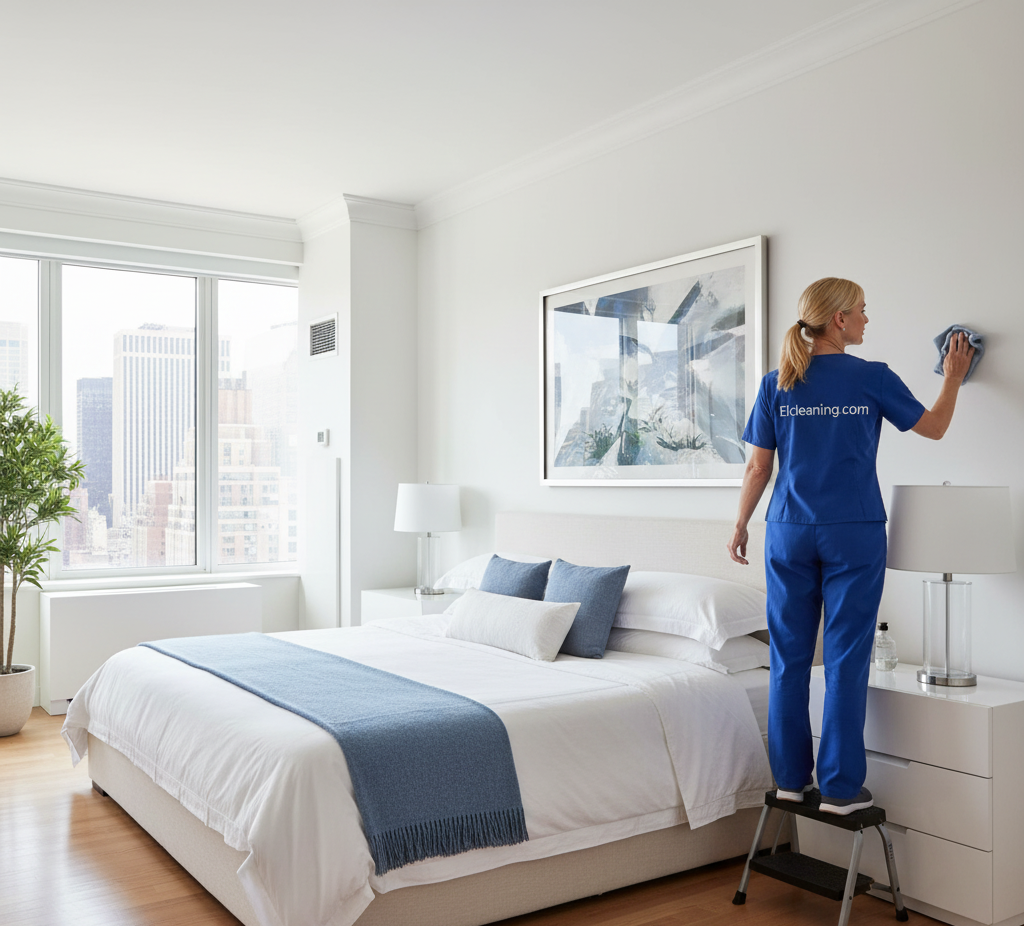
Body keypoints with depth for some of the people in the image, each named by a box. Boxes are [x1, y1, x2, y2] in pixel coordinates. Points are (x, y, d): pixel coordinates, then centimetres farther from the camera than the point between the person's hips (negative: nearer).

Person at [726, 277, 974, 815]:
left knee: (789, 658, 8)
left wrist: (740, 526, 13)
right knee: (846, 660, 2)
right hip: (854, 535, -2)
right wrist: (953, 378, 26)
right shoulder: (873, 378, -3)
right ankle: (840, 787, 7)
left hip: (791, 533, 3)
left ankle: (790, 778, 16)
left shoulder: (777, 385, 2)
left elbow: (759, 467, 3)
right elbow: (934, 427, 10)